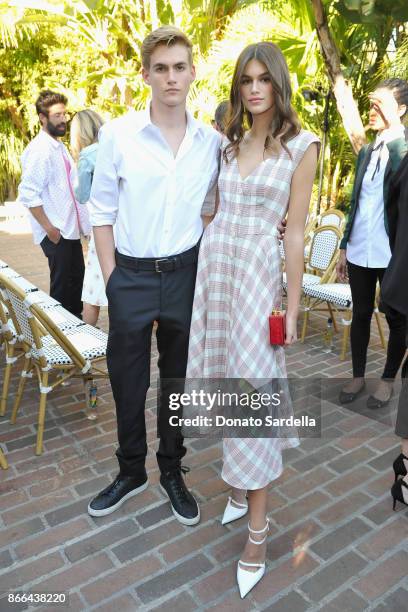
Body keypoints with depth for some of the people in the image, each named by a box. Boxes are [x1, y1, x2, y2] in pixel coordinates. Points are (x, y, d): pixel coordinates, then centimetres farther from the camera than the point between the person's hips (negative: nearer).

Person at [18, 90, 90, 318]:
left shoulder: (59, 146, 13)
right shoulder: (40, 149, -15)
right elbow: (29, 195, -21)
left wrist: (79, 222, 15)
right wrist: (49, 228, -19)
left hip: (71, 229, 9)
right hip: (56, 233, -9)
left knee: (76, 279, 18)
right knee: (62, 286, 2)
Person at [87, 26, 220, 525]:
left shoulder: (212, 141, 2)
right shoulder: (118, 134, -4)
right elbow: (101, 211, -1)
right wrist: (111, 279, -5)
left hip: (185, 274, 2)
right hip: (131, 276, -1)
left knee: (178, 380, 13)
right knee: (128, 381, 10)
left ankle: (172, 471, 34)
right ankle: (131, 472, 34)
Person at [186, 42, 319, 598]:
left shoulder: (301, 146, -1)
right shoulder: (228, 144, 14)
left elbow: (295, 232, -4)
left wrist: (292, 307, -6)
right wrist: (205, 275, 13)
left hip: (257, 273, -5)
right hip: (213, 266, 5)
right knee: (228, 384, 11)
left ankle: (257, 532, 9)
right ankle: (242, 484, 32)